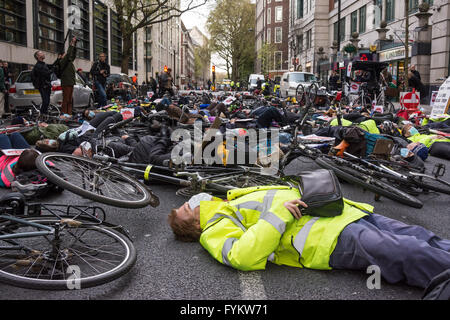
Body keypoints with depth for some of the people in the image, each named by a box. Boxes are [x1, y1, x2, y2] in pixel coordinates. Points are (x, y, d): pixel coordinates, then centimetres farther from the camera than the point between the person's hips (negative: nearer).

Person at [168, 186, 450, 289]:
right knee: (408, 253, -22)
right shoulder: (216, 230, 3)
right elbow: (243, 257, -19)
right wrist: (279, 214, -18)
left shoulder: (234, 203, 29)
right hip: (333, 239, -8)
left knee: (419, 237, -3)